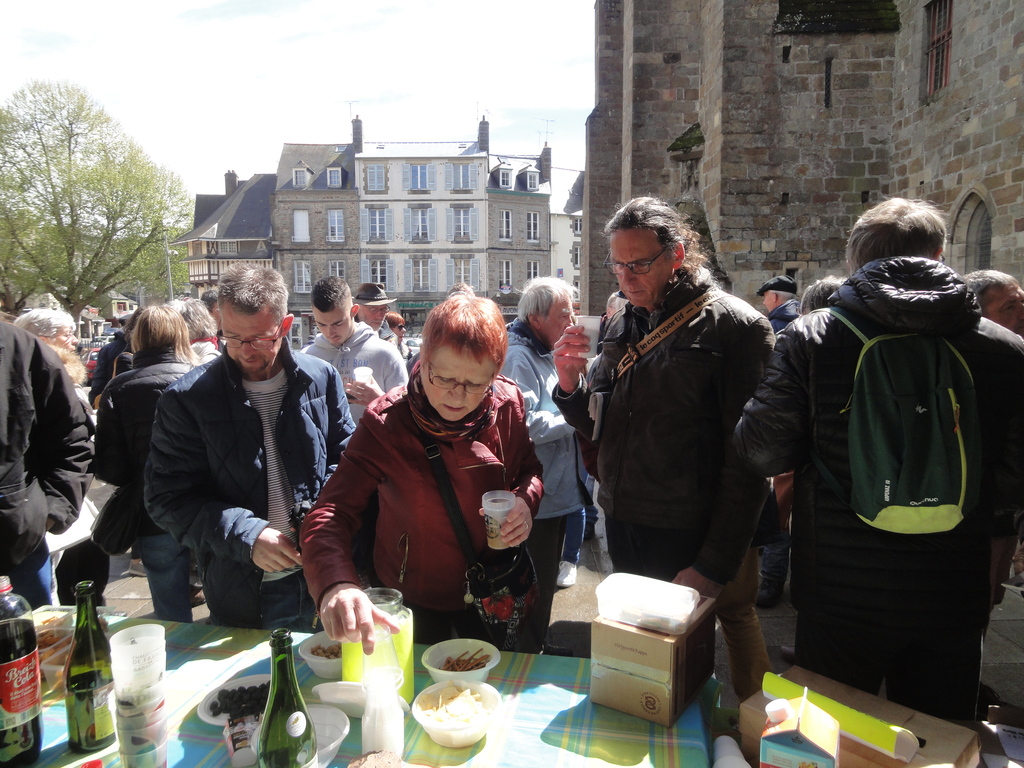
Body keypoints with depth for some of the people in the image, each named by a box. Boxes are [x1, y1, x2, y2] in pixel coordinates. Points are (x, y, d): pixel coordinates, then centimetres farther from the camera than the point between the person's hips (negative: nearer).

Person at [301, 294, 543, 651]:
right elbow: (329, 514, -32)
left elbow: (529, 468, 2)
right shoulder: (385, 423, -26)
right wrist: (336, 584, -52)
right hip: (413, 600, -2)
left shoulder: (507, 404, -16)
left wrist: (526, 499, -21)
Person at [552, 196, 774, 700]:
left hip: (692, 540, -6)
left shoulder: (735, 326, -12)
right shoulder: (621, 327, 8)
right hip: (623, 527, 6)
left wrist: (715, 565, -16)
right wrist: (570, 384, -8)